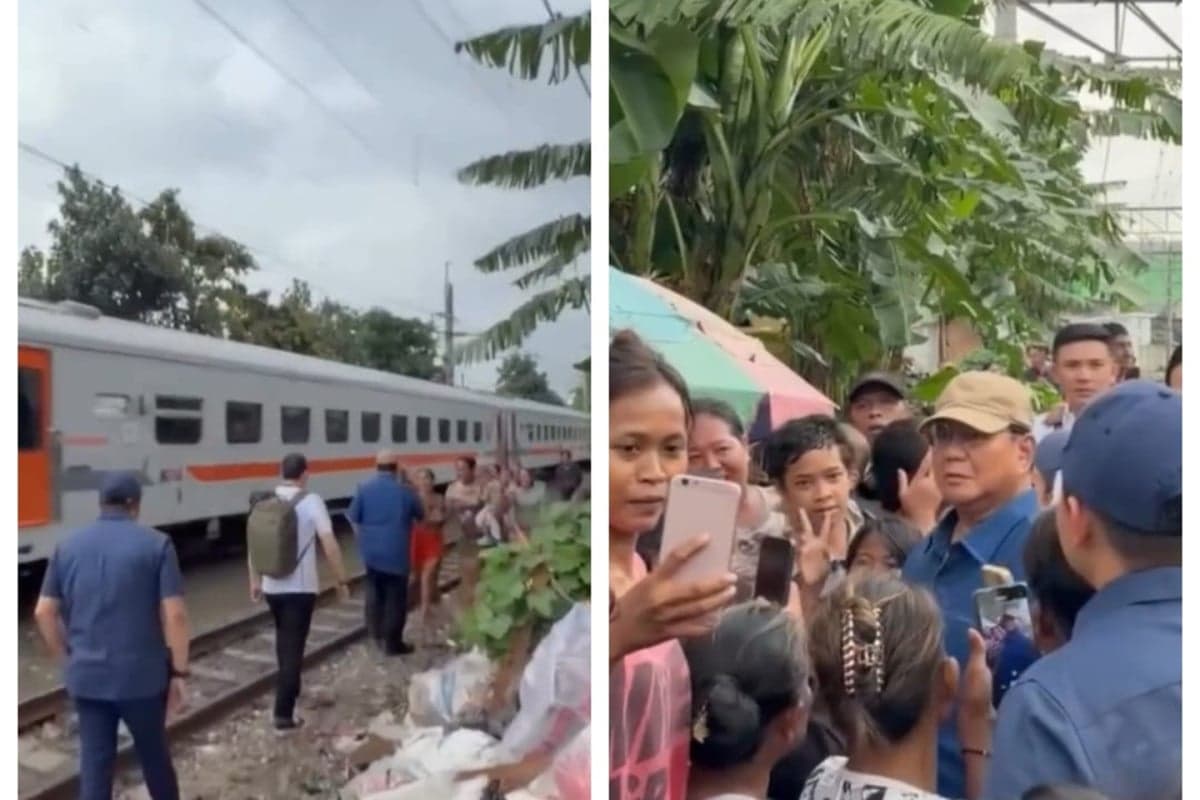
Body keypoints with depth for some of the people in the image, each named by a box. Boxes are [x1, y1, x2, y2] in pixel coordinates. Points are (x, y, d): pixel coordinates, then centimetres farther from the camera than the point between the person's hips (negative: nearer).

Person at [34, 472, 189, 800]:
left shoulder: (67, 546, 4)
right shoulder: (156, 544, -9)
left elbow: (44, 613, 6)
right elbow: (174, 615, -14)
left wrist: (67, 661, 18)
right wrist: (178, 672, -5)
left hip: (86, 677, 3)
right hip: (141, 675, -3)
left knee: (94, 761, 11)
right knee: (154, 754, 17)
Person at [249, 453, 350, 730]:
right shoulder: (311, 501, -11)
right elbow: (329, 545, -16)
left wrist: (255, 580, 20)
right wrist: (341, 581, -7)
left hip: (271, 586, 5)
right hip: (300, 587, -5)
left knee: (284, 640, 24)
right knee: (293, 647, 0)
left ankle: (288, 689, 40)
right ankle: (283, 714, 0)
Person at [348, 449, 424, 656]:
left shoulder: (363, 489, -3)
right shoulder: (405, 491, -5)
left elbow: (354, 520, 1)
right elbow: (420, 517, 9)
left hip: (371, 551, 3)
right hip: (397, 553, -3)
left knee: (374, 592, 19)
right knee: (396, 597, 4)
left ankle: (376, 635, 23)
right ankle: (392, 643, 7)